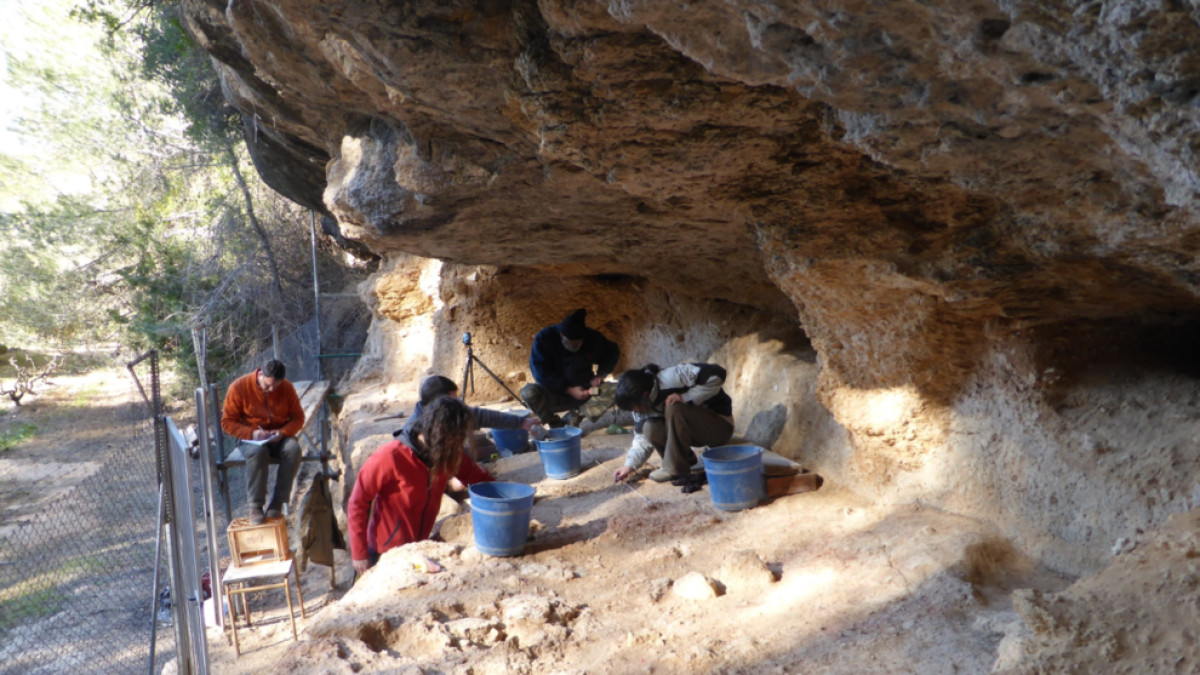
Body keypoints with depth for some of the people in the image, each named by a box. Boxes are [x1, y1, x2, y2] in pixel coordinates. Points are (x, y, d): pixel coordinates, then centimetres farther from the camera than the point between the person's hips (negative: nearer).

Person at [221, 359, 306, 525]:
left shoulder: (287, 388, -4)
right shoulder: (239, 387, -10)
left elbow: (298, 418, 3)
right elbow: (227, 422, -6)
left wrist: (283, 432, -18)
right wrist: (251, 433, -22)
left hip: (279, 438, 2)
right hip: (252, 440, -2)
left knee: (293, 448, -33)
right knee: (257, 451, -38)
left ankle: (278, 502, -27)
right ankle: (255, 507, -29)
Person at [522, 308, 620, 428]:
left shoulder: (593, 338, -8)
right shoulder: (544, 338, -16)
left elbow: (613, 352, 9)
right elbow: (541, 373, -19)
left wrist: (601, 374, -9)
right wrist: (569, 390, -27)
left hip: (585, 392, 2)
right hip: (556, 394, -2)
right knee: (529, 392, -33)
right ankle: (558, 425, -13)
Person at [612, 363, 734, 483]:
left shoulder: (673, 378, -28)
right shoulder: (644, 404, -5)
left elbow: (716, 374, -33)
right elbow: (643, 437, 0)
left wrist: (686, 398, -31)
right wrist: (630, 465, -10)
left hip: (719, 424, -7)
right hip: (696, 428, 7)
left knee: (674, 410, -31)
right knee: (651, 428, -16)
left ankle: (676, 469, -18)